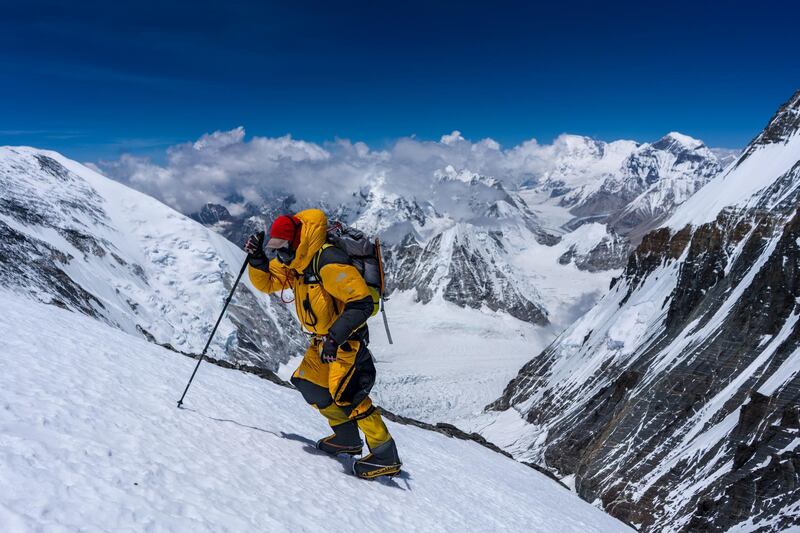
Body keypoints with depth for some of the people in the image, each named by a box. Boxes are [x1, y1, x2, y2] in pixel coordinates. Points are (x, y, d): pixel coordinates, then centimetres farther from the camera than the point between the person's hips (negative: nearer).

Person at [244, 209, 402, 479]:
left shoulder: (327, 262, -26)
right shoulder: (294, 263, 3)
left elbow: (362, 302, -29)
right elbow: (266, 282, 16)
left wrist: (335, 336, -35)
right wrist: (257, 259, -4)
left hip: (348, 338, -10)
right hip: (323, 339, 10)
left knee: (345, 393, -20)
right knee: (308, 384, 14)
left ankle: (385, 456, -10)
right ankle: (347, 437, 25)